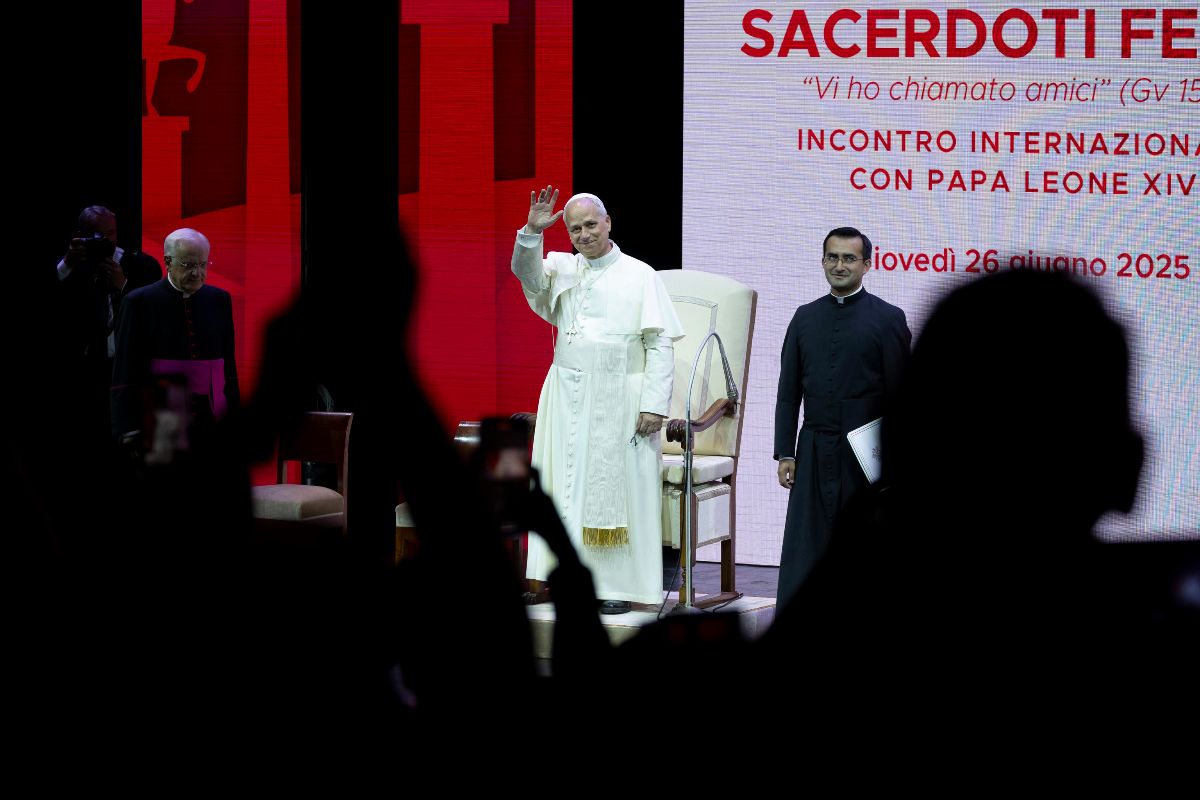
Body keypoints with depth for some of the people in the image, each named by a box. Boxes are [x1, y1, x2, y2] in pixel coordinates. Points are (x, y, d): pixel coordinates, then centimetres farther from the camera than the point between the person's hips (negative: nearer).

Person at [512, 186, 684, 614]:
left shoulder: (640, 276, -1)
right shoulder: (561, 268, 10)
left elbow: (661, 343, -5)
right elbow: (527, 272, -10)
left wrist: (655, 404, -13)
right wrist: (532, 232, -27)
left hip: (619, 399, -4)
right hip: (568, 397, 4)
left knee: (616, 488, -3)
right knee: (568, 483, 3)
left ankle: (619, 585, 1)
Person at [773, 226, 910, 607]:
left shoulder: (888, 318, -1)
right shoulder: (805, 317, 10)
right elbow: (788, 392, 10)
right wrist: (785, 453, 4)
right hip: (815, 451, 3)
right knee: (803, 550, -1)